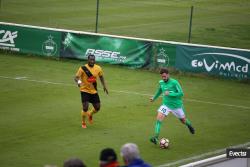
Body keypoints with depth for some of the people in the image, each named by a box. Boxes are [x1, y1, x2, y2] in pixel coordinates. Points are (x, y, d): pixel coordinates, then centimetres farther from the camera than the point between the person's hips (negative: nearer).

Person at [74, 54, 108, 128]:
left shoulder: (98, 68, -1)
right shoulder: (83, 68, -14)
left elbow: (101, 77, 16)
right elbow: (76, 77, -16)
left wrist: (104, 86, 7)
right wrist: (78, 82, -38)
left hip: (94, 91, 4)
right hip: (85, 90, -4)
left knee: (97, 107, 6)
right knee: (85, 107, -14)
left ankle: (90, 114, 41)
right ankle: (83, 122, 10)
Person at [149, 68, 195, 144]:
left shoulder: (174, 82, -19)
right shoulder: (161, 82, -1)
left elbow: (181, 93, -22)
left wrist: (170, 94, -28)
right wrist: (154, 98, 26)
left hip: (176, 105, -3)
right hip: (166, 105, 3)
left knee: (183, 120, 16)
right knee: (159, 118, -20)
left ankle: (189, 125, 54)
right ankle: (155, 137, -22)